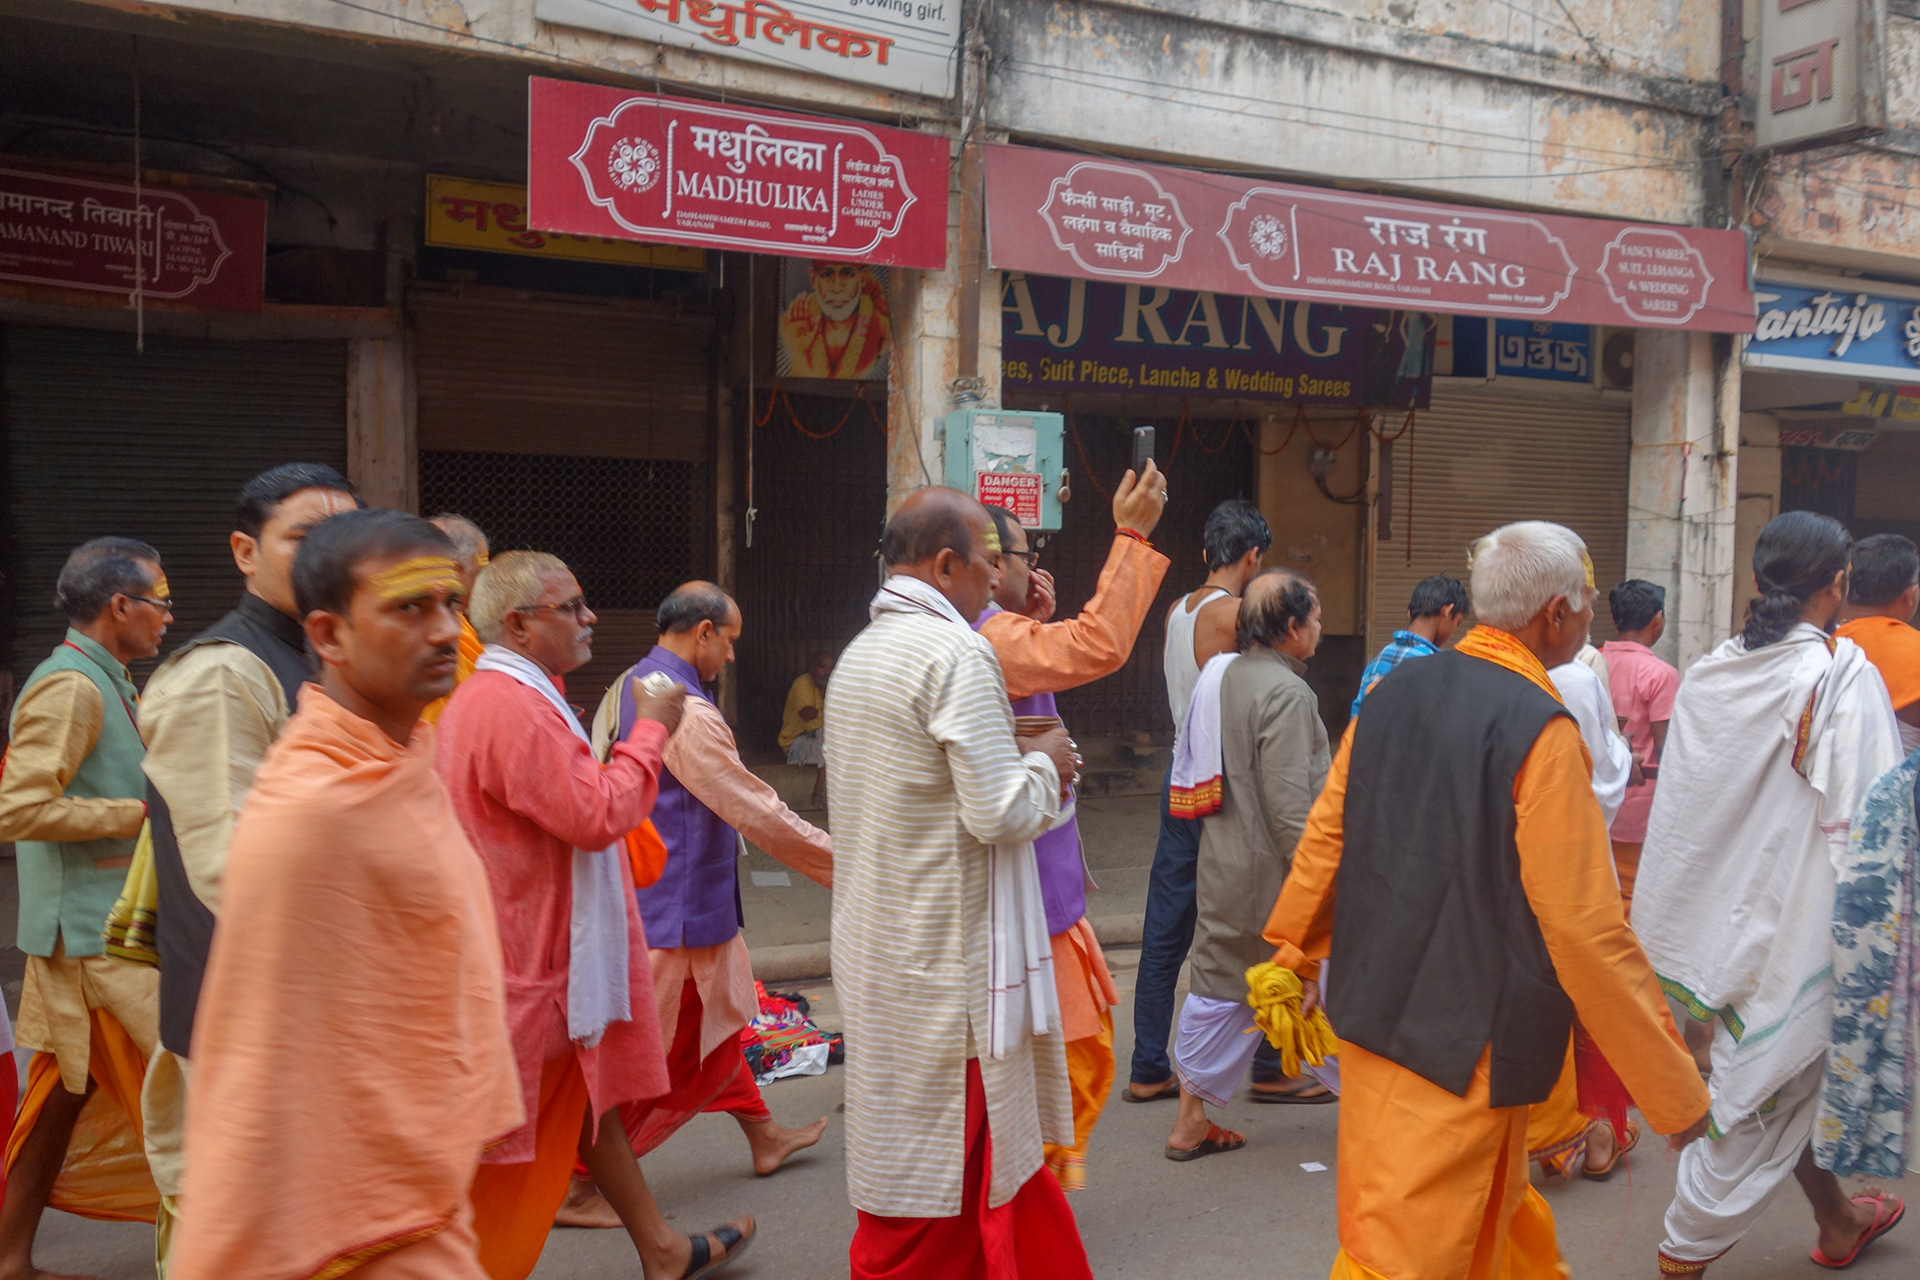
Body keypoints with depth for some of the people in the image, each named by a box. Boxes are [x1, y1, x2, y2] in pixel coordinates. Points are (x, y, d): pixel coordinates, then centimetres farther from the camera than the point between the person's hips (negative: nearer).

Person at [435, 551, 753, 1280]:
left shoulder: (488, 696, 12)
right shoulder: (513, 707, -24)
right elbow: (597, 815, -25)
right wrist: (652, 730, -15)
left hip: (543, 943, 12)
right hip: (524, 967, -12)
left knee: (588, 1097, 20)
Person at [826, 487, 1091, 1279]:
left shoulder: (860, 654, 12)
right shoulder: (955, 654, -18)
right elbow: (1003, 813, -22)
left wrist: (1021, 766, 13)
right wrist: (1044, 763, -2)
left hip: (881, 941, 9)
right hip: (946, 956, -9)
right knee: (941, 1166, 5)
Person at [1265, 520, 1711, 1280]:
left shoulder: (1394, 692, 2)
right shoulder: (1541, 729, -19)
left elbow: (1326, 834, 8)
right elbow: (1585, 928, -18)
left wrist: (1296, 954, 21)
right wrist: (1674, 1091, -8)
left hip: (1376, 1009, 7)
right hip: (1466, 1042, -7)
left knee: (1499, 1217, 25)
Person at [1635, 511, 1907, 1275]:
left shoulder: (1709, 674, 0)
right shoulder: (1842, 677, -16)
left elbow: (1682, 800, 5)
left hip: (1714, 918, 6)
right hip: (1792, 920, -6)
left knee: (1775, 1082, 23)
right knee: (1760, 1102, 7)